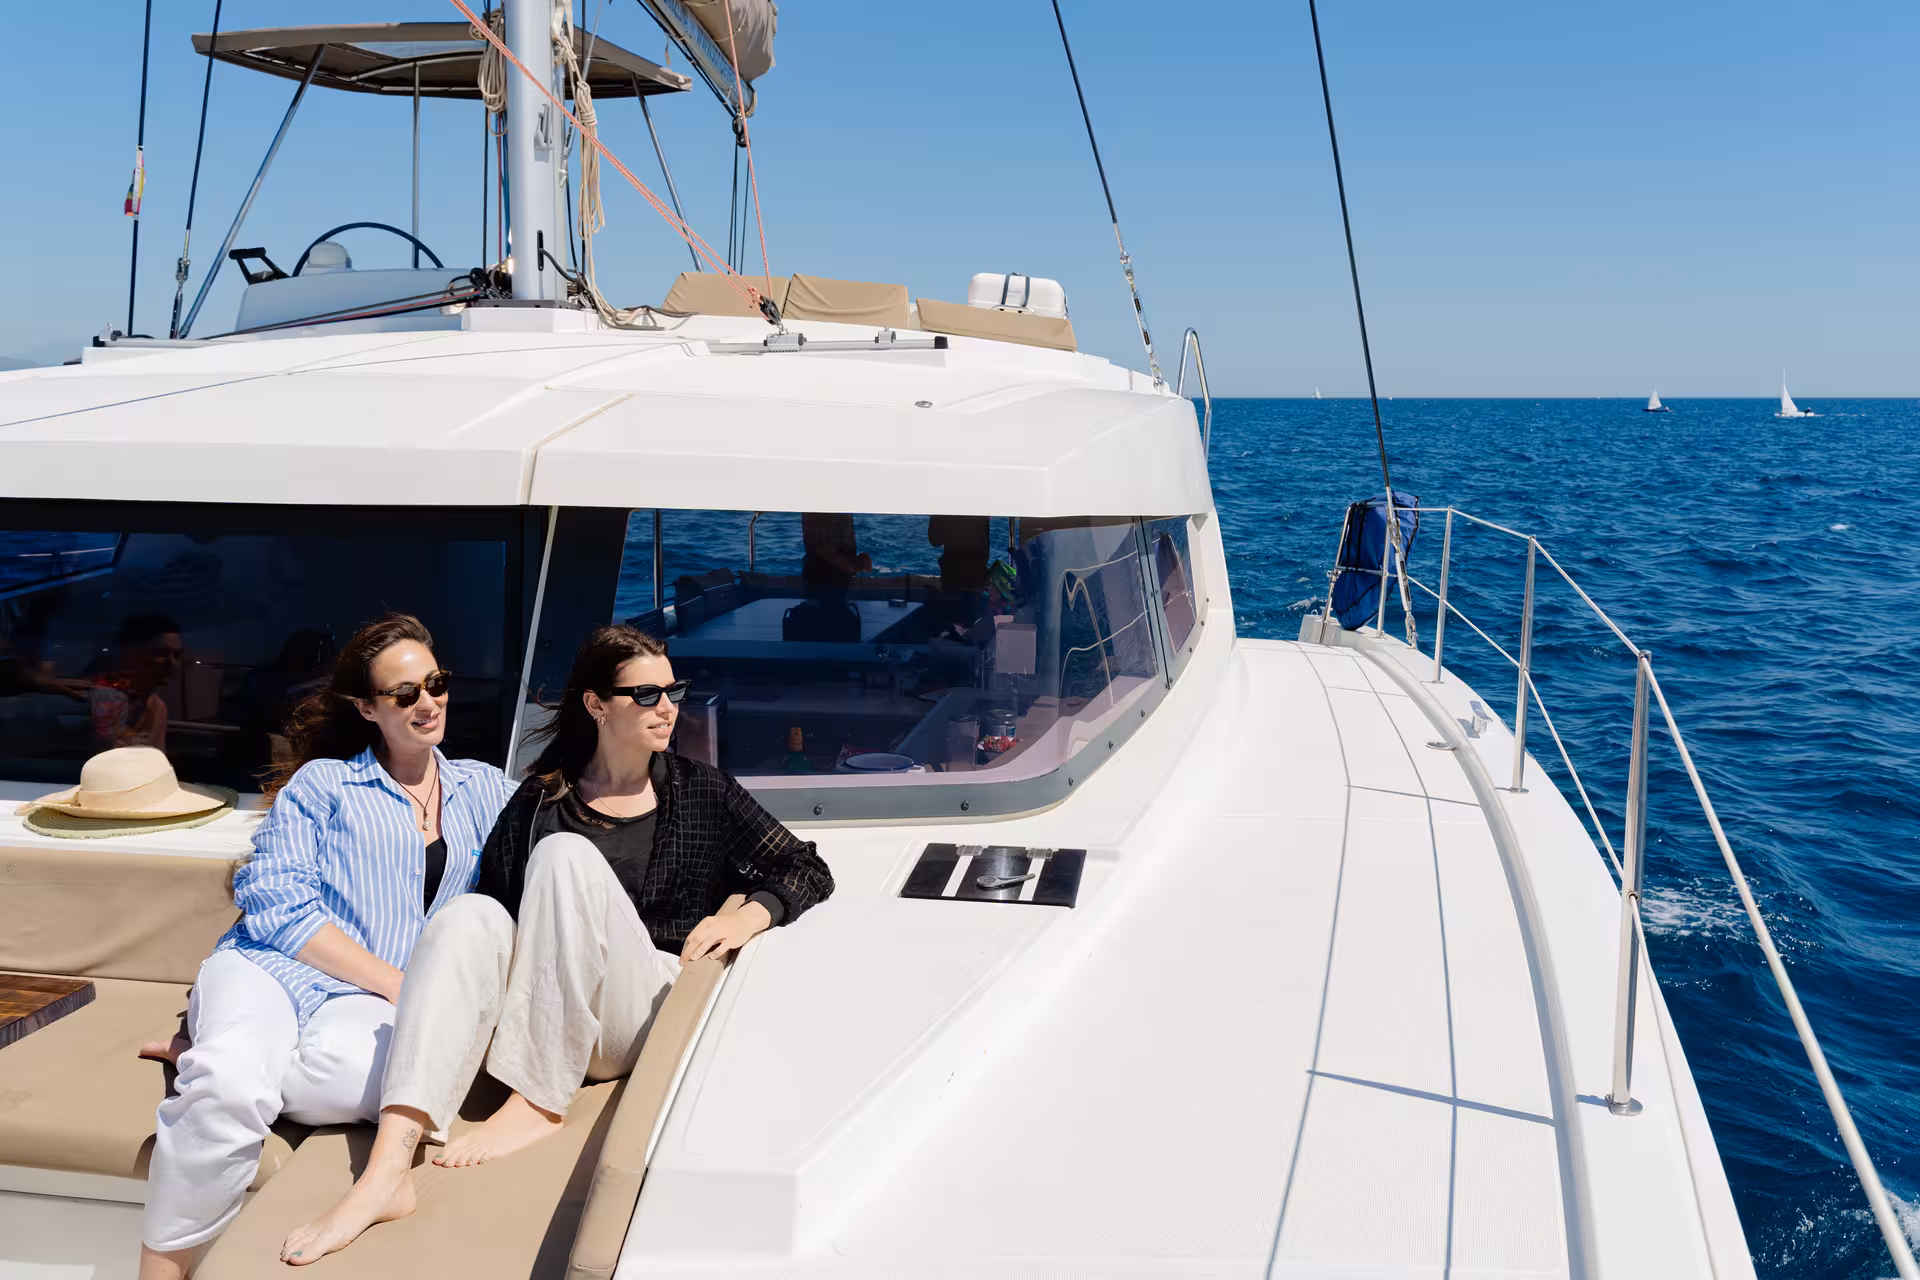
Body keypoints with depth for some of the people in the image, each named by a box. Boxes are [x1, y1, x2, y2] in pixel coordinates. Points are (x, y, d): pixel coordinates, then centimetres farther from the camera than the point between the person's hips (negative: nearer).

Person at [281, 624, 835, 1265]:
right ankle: (385, 1175, -41)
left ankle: (538, 1102, -24)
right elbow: (496, 904, 8)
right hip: (548, 1024, 2)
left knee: (566, 855, -23)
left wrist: (748, 916, -7)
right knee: (470, 917, -28)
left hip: (657, 1011, -2)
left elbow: (809, 871, 10)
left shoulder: (701, 792, 11)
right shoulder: (540, 803, 12)